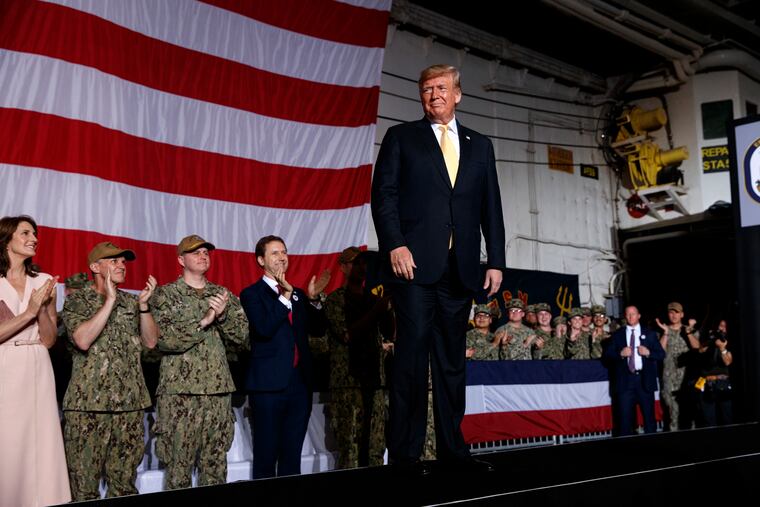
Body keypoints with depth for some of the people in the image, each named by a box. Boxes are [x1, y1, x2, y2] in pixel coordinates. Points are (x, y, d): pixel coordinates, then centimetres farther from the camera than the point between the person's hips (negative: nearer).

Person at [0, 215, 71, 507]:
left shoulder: (43, 282, 9)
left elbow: (48, 340, 5)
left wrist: (42, 306, -8)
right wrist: (30, 311, -14)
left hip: (36, 373, 3)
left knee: (39, 447, 2)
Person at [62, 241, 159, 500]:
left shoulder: (131, 301, 15)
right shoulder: (76, 300, 2)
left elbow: (151, 341, 6)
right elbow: (83, 340, -15)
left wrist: (144, 304, -5)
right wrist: (110, 300, -13)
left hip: (129, 402, 4)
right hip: (88, 403, -4)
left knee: (124, 483, 7)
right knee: (84, 485, -3)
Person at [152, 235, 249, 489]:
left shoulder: (224, 295, 14)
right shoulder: (166, 294, 2)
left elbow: (243, 337, 5)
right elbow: (164, 338, -12)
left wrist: (223, 314, -11)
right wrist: (204, 320, -14)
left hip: (219, 390, 4)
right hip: (180, 391, -4)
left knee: (216, 465, 8)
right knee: (178, 466, -1)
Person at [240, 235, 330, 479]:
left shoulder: (298, 294, 15)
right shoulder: (251, 294, -2)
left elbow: (318, 330, 11)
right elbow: (264, 329, -17)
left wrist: (313, 299, -3)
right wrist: (285, 296, -22)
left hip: (300, 381, 5)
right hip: (270, 384, -5)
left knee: (292, 454, 11)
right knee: (266, 454, 1)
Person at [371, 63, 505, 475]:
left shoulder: (480, 145, 19)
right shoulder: (401, 137, 10)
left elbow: (491, 207, 15)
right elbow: (383, 195, 0)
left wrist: (496, 261, 6)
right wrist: (395, 245, -13)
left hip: (460, 268, 4)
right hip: (415, 262, -3)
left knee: (452, 358, 7)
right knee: (413, 351, -7)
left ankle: (452, 448, 14)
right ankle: (405, 452, -1)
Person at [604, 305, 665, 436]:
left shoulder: (650, 334, 9)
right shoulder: (617, 335, 8)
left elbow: (661, 354, 6)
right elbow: (607, 355, 3)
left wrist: (648, 353, -12)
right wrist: (620, 354, -14)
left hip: (645, 379, 0)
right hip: (625, 380, 0)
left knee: (649, 416, 4)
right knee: (625, 417, 0)